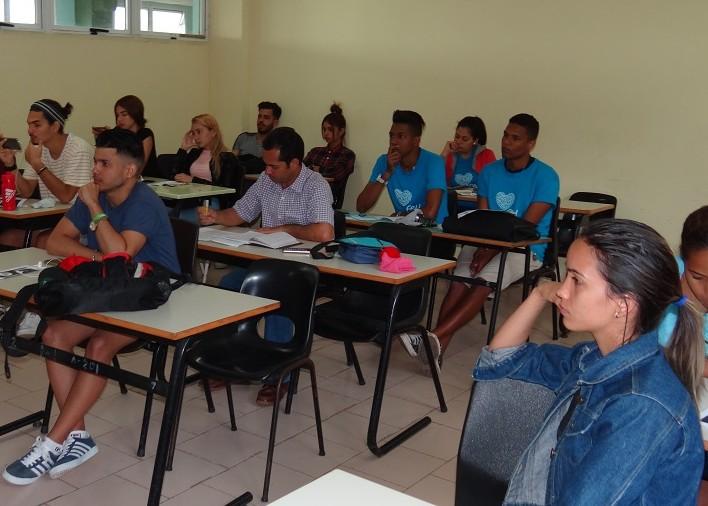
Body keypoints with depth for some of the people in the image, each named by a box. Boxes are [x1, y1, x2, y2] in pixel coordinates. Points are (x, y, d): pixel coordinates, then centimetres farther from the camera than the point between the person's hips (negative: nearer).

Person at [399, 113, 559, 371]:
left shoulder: (545, 176, -6)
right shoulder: (489, 171, 11)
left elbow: (526, 226, -13)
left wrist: (490, 252, -20)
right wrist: (480, 249, -13)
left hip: (526, 248, -4)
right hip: (488, 243, 5)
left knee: (485, 280, -32)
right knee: (458, 280, -25)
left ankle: (435, 337, -41)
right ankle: (437, 347, -37)